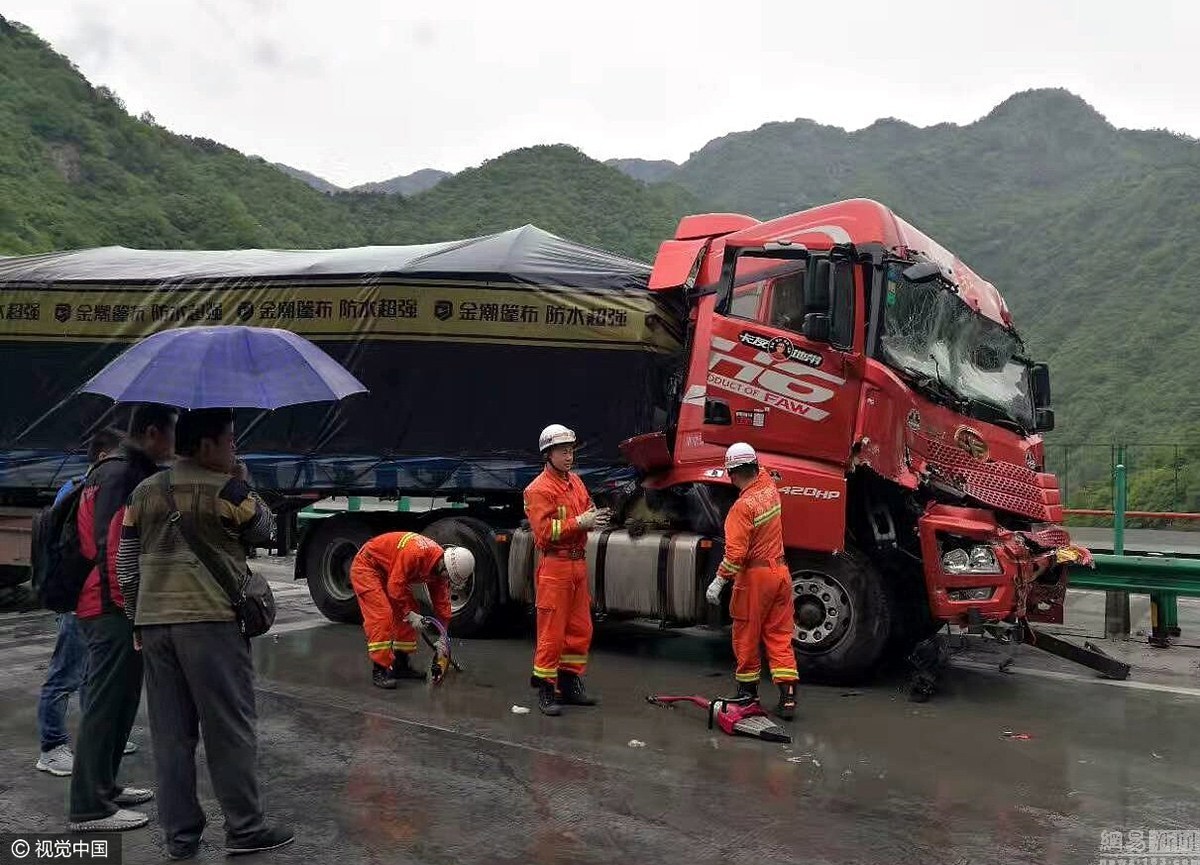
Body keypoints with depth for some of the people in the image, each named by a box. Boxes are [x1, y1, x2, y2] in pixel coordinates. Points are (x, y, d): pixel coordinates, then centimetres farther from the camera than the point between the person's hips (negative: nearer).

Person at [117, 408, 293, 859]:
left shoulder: (144, 493, 10)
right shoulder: (226, 490, -9)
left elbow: (126, 566, 12)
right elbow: (264, 531, 8)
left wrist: (139, 619, 18)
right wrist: (242, 481, 13)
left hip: (154, 622, 6)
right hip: (211, 620, -6)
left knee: (170, 734, 10)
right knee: (231, 730, 3)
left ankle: (180, 835, 16)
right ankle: (244, 829, 10)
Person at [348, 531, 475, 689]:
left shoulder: (440, 568, -8)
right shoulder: (415, 553, -36)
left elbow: (442, 602, 0)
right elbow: (395, 586, -31)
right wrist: (410, 614, -23)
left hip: (389, 572, 9)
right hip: (367, 567, -9)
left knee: (406, 615, 6)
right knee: (382, 617, -19)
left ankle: (401, 665, 16)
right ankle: (379, 671, -15)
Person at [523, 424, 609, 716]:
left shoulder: (575, 482, 15)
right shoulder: (539, 489, -11)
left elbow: (586, 510, 19)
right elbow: (544, 531, -18)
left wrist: (596, 518, -4)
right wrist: (580, 522, -23)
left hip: (578, 563, 8)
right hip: (554, 565, -8)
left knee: (580, 629, 14)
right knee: (551, 632, -4)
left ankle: (570, 684, 25)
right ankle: (545, 690, 5)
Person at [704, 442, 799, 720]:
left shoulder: (743, 506, -19)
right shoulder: (769, 488, 2)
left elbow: (735, 552, -22)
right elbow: (762, 473, 29)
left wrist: (719, 582, -15)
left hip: (754, 575, -7)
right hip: (780, 571, 7)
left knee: (747, 636, 9)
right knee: (780, 636, 8)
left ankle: (748, 692, 22)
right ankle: (788, 697, 4)